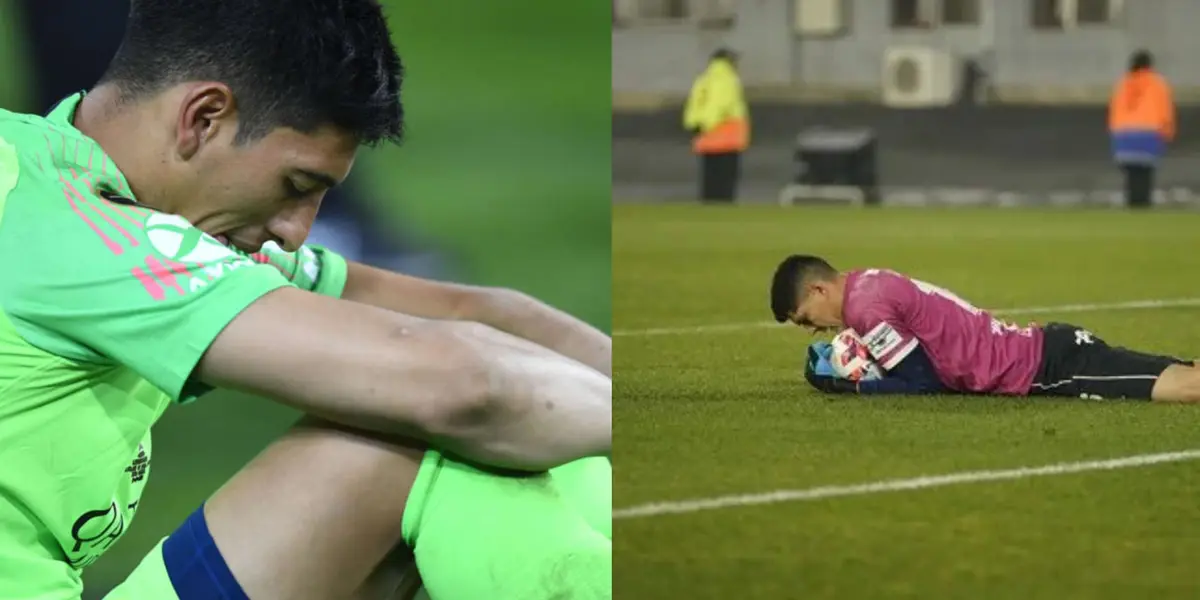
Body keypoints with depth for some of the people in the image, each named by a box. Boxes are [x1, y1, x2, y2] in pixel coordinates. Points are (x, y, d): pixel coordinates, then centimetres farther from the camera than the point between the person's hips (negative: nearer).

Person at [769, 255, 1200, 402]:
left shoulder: (866, 306, -14)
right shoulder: (870, 284, 16)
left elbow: (922, 381, -11)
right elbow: (930, 360, 18)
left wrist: (845, 385, -5)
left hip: (1046, 367, -9)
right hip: (1041, 349, 9)